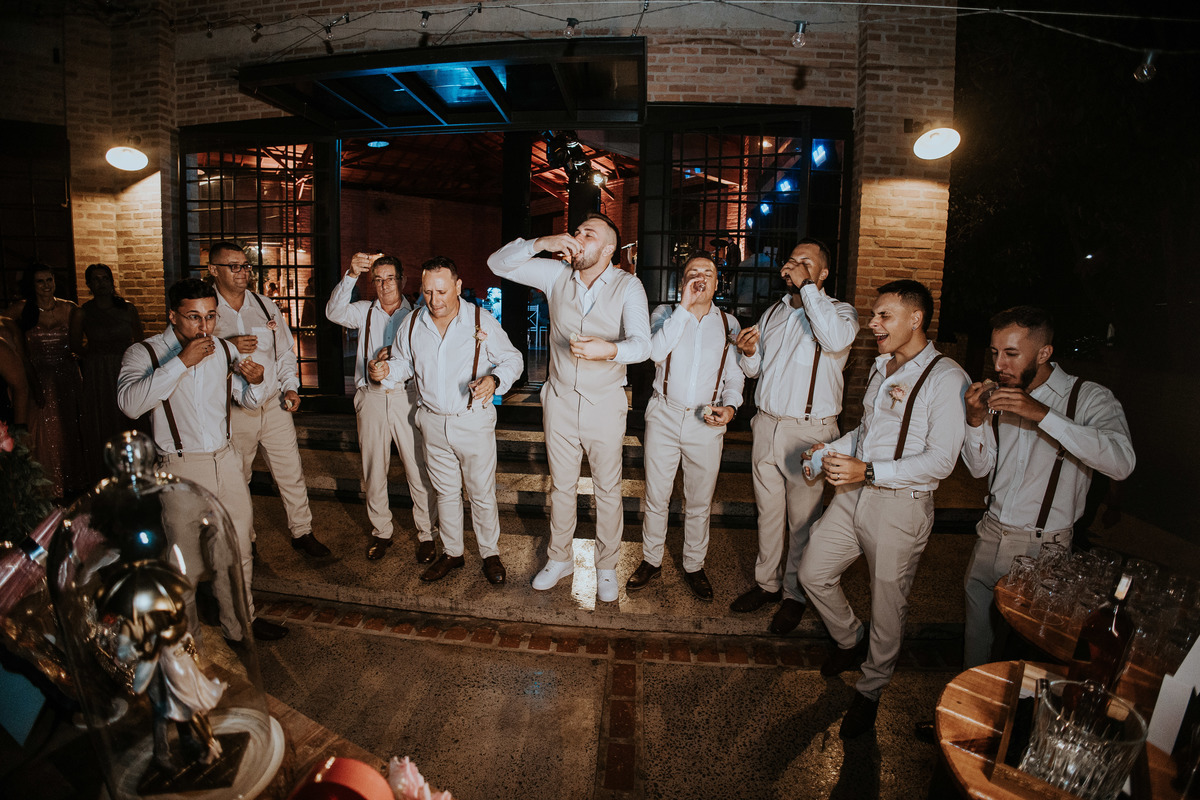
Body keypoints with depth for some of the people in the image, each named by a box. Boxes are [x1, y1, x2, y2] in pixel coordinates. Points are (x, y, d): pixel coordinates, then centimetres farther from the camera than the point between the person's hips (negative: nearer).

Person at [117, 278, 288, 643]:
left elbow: (250, 401, 17)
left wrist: (256, 381, -6)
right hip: (181, 468, -4)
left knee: (237, 551, 13)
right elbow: (130, 403, -25)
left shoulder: (225, 350, 8)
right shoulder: (144, 353, -6)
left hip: (226, 460, 4)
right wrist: (182, 362, -27)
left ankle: (240, 622, 31)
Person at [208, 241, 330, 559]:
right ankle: (243, 539, 31)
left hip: (274, 405, 3)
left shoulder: (265, 305, 8)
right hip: (233, 412, -2)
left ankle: (302, 532, 21)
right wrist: (230, 349, -22)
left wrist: (290, 387, 3)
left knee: (291, 472, 6)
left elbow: (285, 350, 14)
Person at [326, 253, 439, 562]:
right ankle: (381, 532, 26)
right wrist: (351, 275, -22)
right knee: (373, 470, 10)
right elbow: (334, 312, -10)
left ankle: (426, 534, 13)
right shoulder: (365, 311, 10)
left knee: (418, 470, -1)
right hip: (371, 396, 2)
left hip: (407, 395, -2)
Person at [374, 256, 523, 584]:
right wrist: (386, 371, -9)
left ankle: (490, 554, 27)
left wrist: (495, 380, -25)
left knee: (482, 493, 7)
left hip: (474, 420, -3)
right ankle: (451, 553, 35)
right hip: (433, 422, 4)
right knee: (445, 491, 17)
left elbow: (512, 359, -4)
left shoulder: (482, 321, -11)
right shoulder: (413, 323, 0)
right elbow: (404, 362, 14)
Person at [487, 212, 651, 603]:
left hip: (605, 405, -2)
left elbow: (641, 344, -22)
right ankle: (560, 558, 36)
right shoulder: (557, 274, -2)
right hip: (560, 402, 3)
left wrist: (610, 350, -44)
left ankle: (606, 566, 30)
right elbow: (498, 263, -2)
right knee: (561, 485, 16)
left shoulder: (628, 286, -10)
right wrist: (540, 244, -18)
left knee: (608, 490, 10)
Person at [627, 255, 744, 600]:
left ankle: (694, 566, 30)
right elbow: (657, 351, -18)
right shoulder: (666, 313, 2)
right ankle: (651, 561, 29)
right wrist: (685, 306, -18)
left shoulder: (728, 324, 7)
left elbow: (734, 376, 11)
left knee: (699, 502, 12)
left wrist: (730, 406, -9)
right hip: (664, 416, -1)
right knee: (656, 497, 9)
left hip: (707, 421, 1)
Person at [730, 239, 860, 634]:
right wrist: (749, 352, -3)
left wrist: (807, 287, -19)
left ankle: (795, 594, 22)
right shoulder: (773, 312, 15)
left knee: (802, 517, 5)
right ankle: (766, 582, 30)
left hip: (808, 431, -5)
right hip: (767, 424, 5)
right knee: (768, 510, 14)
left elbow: (836, 339, -28)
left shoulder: (840, 311, -2)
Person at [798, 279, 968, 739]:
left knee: (888, 605, 9)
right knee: (813, 572, 11)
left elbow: (941, 460, -19)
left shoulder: (946, 379, -14)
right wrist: (833, 449, 7)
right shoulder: (881, 368, 12)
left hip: (901, 505, -7)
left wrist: (868, 471, -24)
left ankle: (870, 692, 32)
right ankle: (850, 641, 39)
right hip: (854, 494, 7)